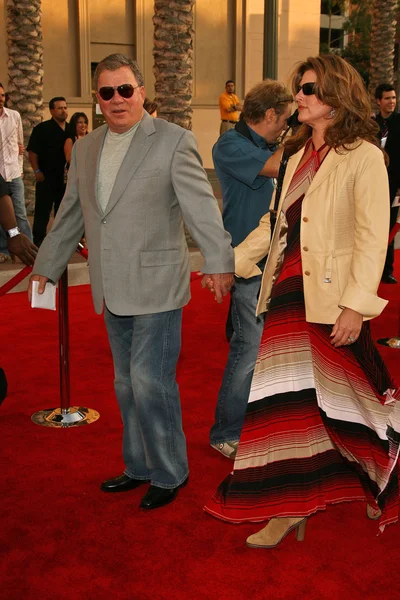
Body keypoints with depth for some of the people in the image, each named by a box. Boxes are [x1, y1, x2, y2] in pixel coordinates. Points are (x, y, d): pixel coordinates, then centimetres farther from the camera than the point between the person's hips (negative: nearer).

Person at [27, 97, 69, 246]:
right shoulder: (42, 129, -5)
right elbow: (32, 151, -7)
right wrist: (37, 171, -14)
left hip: (66, 178, 5)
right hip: (47, 177, -5)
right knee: (43, 211, -2)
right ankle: (38, 241, 5)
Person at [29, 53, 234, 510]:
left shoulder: (173, 141, -6)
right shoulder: (85, 149, 12)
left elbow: (201, 207, -15)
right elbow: (69, 216, 21)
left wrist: (219, 262, -26)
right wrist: (46, 267, 24)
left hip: (156, 289, -6)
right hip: (112, 293, 6)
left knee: (151, 383, -6)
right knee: (128, 386, 15)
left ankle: (169, 473, 14)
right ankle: (139, 466, 31)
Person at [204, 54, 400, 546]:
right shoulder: (298, 154, 14)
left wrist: (356, 305, -20)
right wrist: (230, 262, 13)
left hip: (333, 298, -6)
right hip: (289, 290, 6)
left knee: (334, 398, 7)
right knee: (289, 400, 8)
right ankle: (288, 508, 20)